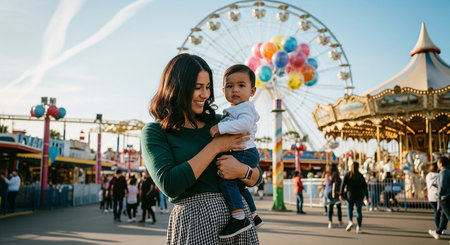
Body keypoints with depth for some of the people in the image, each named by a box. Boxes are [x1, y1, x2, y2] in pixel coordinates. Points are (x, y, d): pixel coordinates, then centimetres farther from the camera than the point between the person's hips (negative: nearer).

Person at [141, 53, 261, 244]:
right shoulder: (154, 132, -3)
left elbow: (256, 176, 11)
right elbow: (170, 185, -18)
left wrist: (242, 171, -13)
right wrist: (215, 146, -13)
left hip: (237, 213, 4)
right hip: (194, 221, -4)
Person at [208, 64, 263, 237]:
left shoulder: (246, 107, -9)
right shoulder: (231, 110, 19)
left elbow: (245, 124, -33)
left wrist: (220, 127, -32)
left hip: (244, 153, -11)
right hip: (239, 154, 11)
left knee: (226, 179, -24)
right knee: (238, 185, 23)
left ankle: (239, 218, -23)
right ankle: (253, 216, 36)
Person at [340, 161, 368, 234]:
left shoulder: (347, 175, -3)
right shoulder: (360, 176, -3)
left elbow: (343, 185, -5)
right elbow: (364, 186, -1)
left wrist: (341, 194, 1)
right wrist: (366, 196, 6)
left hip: (350, 195, 0)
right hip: (359, 196, 0)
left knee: (349, 209, 15)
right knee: (359, 211, 5)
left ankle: (350, 222, -8)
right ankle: (359, 227, 4)